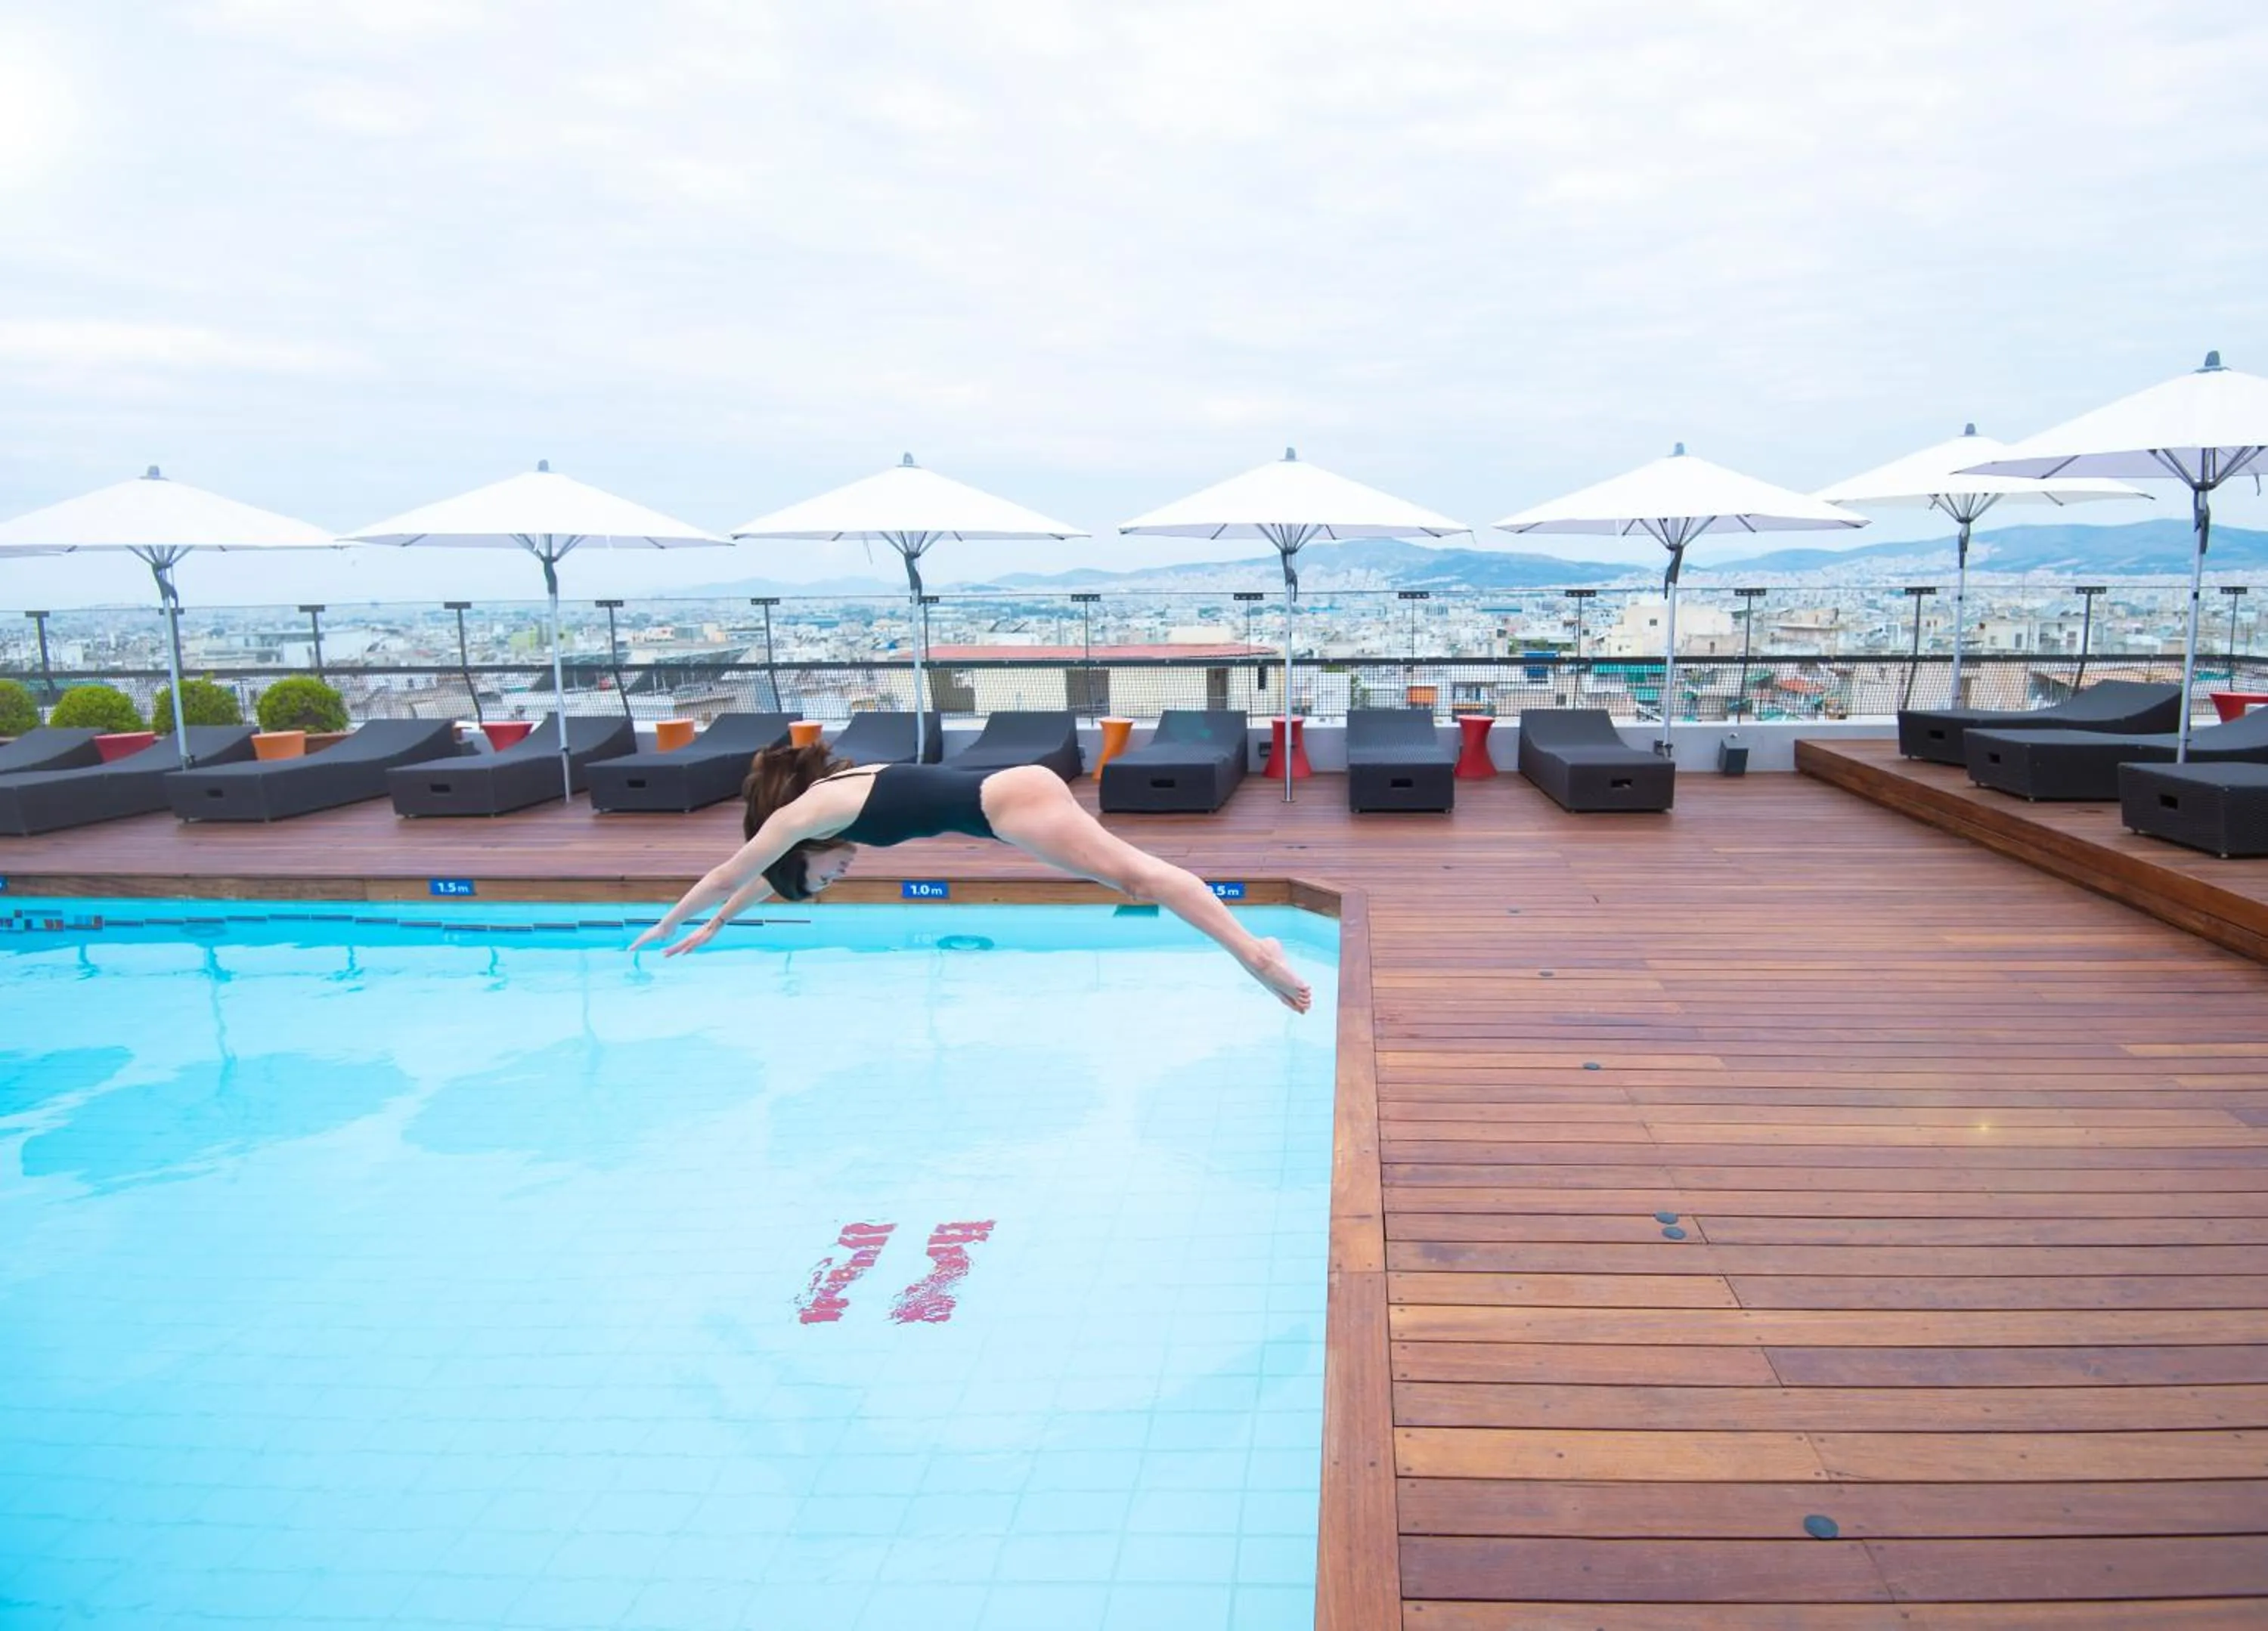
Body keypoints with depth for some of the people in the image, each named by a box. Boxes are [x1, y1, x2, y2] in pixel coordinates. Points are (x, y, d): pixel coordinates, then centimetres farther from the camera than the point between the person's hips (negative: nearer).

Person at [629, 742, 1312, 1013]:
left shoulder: (805, 811, 0)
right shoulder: (836, 789, 24)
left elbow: (729, 874, 14)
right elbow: (764, 875, 38)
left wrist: (665, 926, 28)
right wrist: (714, 927, 48)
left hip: (1012, 804, -8)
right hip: (1020, 790, 8)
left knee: (1134, 871, -15)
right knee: (1133, 874, 5)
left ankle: (1252, 951, -20)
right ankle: (1252, 950, 3)